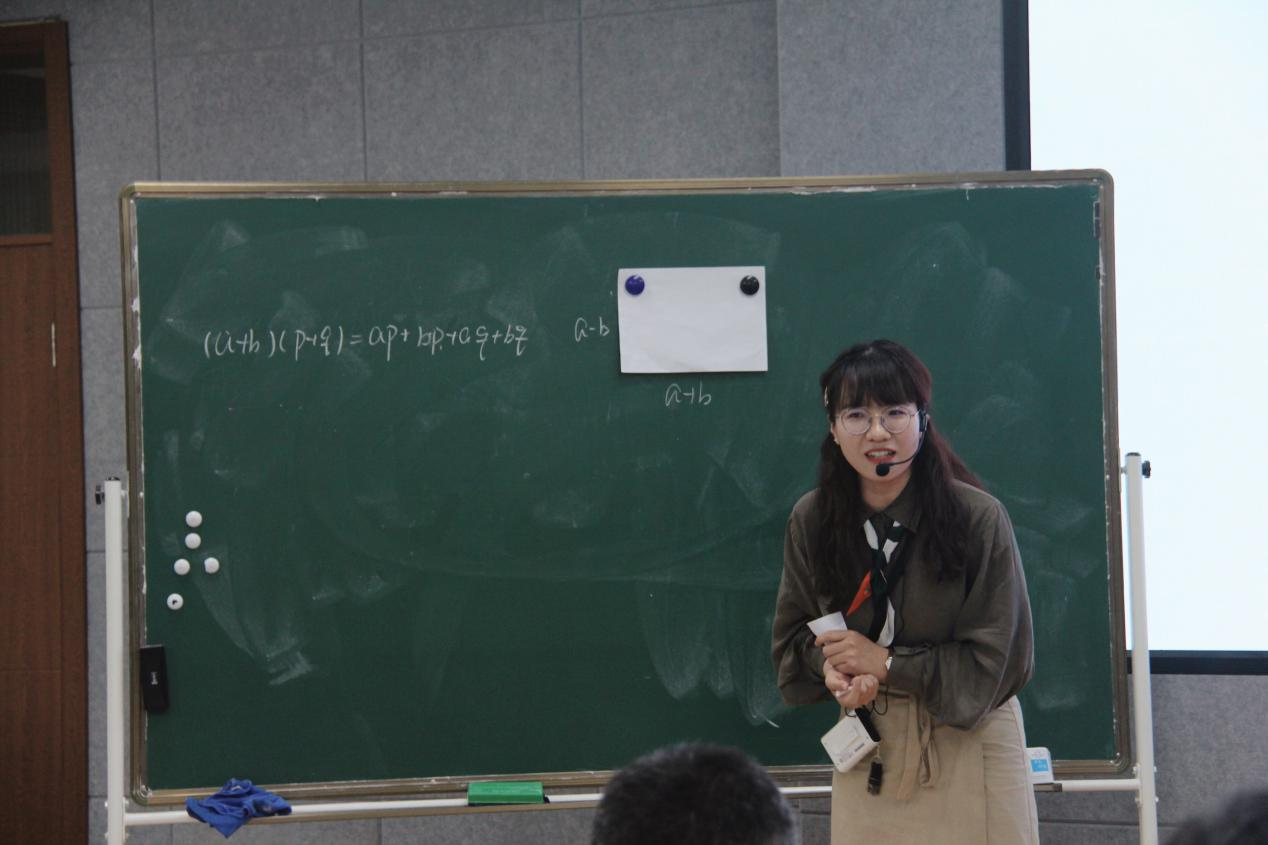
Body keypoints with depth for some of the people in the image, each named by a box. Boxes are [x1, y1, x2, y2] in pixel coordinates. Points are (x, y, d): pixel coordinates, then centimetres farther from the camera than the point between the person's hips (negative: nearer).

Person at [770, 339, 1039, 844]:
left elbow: (999, 661, -10)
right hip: (868, 749, 3)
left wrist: (885, 663, -15)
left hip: (968, 742, -3)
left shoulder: (978, 518, -14)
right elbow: (794, 633, 11)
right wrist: (832, 665, -12)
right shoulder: (811, 520, -2)